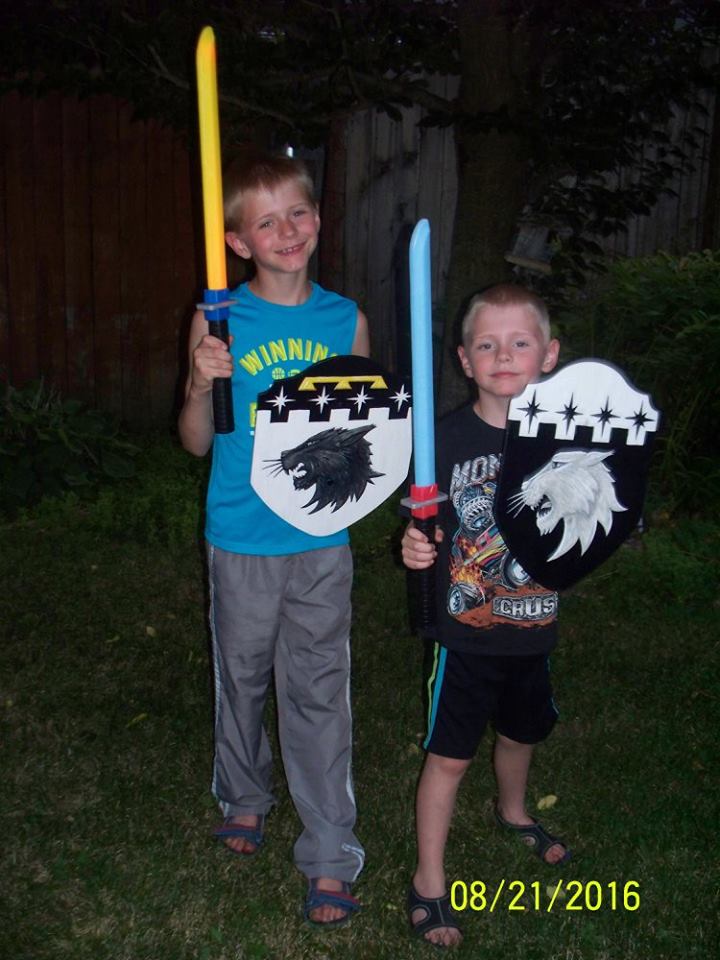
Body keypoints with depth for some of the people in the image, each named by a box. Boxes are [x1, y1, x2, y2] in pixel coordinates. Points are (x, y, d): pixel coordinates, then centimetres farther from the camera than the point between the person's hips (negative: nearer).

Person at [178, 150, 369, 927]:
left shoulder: (346, 320, 0)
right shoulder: (218, 321, -7)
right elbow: (197, 441, -4)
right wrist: (203, 383, -22)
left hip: (322, 539, 1)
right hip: (242, 540, 0)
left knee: (319, 694, 7)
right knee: (241, 676, 18)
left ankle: (329, 857, 20)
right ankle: (245, 797, 45)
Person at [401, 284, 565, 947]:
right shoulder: (448, 437, -15)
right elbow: (431, 532, -9)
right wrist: (417, 550, -29)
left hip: (533, 631, 4)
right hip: (467, 633, -4)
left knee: (521, 733, 26)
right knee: (449, 757, 5)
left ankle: (513, 812, 57)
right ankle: (429, 883, 23)